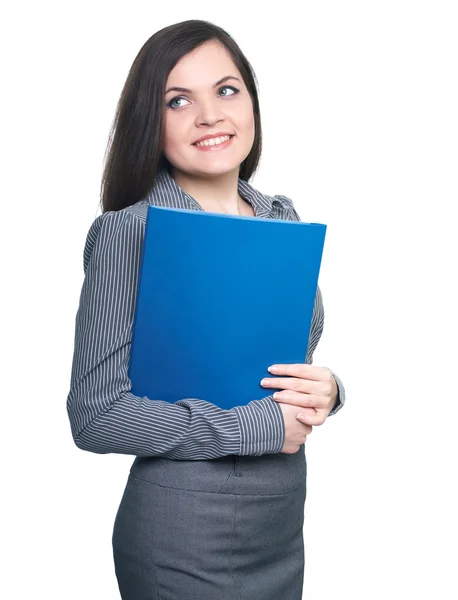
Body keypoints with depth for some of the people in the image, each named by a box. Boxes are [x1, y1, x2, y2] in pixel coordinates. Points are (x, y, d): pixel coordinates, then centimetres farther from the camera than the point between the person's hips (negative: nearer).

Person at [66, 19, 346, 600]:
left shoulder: (283, 218, 3)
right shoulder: (127, 230, -15)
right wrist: (260, 426, -18)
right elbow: (94, 414, -18)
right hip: (185, 541, -6)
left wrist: (325, 392, -9)